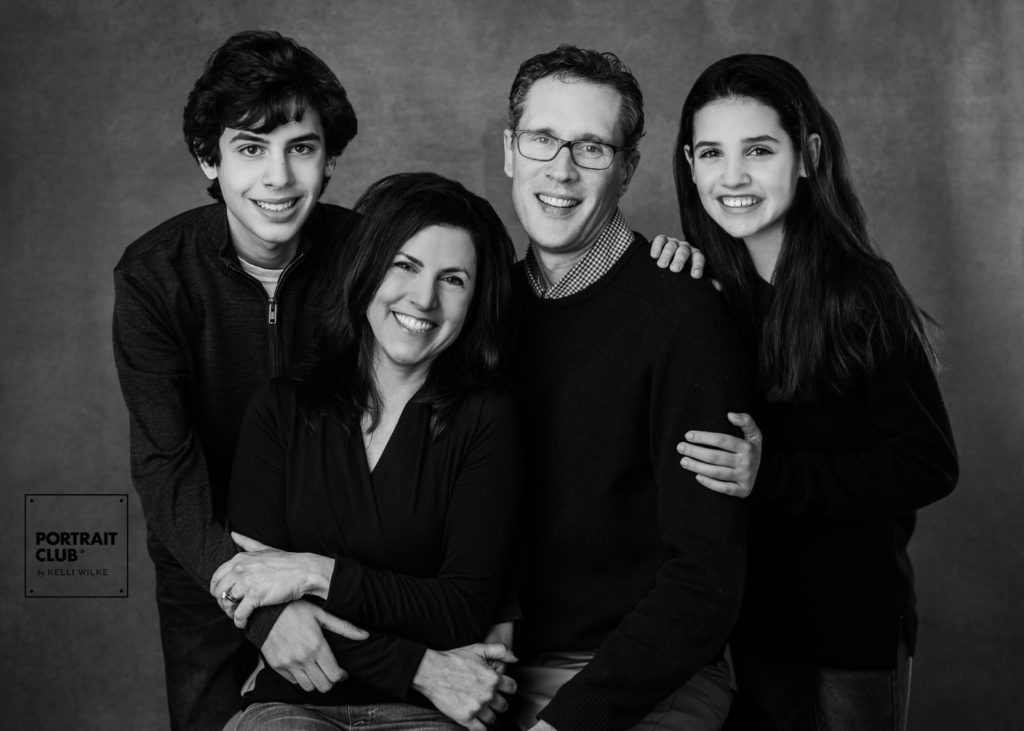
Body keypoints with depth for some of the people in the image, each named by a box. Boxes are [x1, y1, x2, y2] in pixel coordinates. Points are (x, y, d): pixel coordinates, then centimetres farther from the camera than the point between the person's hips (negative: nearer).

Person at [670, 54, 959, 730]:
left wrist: (772, 475, -25)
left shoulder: (857, 291, -15)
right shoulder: (709, 290, -1)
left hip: (856, 619, -4)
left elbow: (929, 465, -16)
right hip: (754, 615, 4)